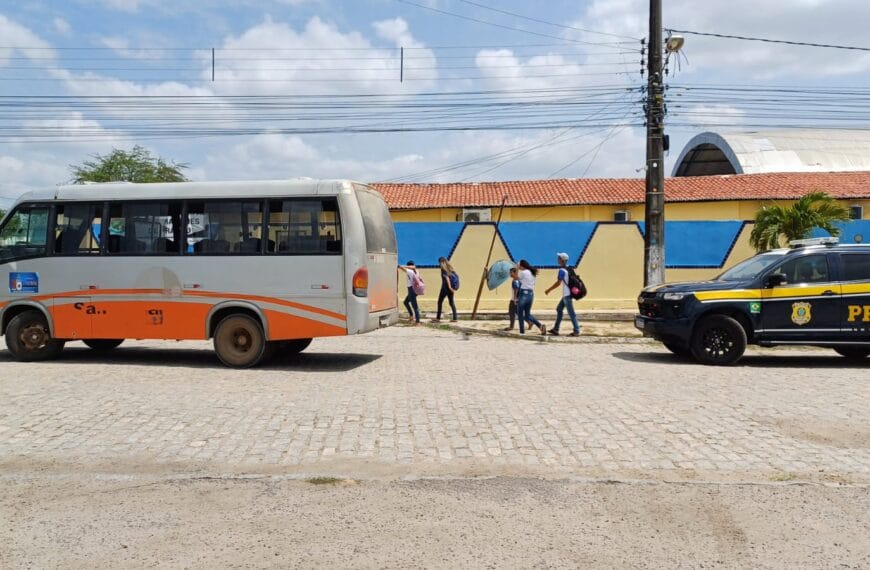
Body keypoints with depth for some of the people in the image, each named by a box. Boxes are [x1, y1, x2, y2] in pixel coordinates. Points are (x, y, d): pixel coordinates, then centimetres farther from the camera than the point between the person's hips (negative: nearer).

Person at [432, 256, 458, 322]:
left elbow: (447, 278, -19)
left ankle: (438, 318, 8)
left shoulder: (443, 269, -9)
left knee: (440, 302, 4)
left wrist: (449, 287, -22)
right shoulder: (450, 268, 11)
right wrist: (452, 287, 3)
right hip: (450, 288, 7)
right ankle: (455, 318, 4)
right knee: (451, 302, 9)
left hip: (445, 287, -6)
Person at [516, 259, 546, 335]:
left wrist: (517, 269, 12)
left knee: (520, 314, 7)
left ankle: (522, 331, 9)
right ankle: (541, 326, -4)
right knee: (528, 314, 14)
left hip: (524, 294, -8)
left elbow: (516, 277, 5)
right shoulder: (532, 273, 14)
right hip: (531, 294, 8)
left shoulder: (523, 272, -10)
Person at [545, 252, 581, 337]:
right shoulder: (568, 269, 12)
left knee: (571, 313, -6)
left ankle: (576, 331, -4)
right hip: (566, 294, 10)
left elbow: (558, 283, -18)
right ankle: (555, 329, 20)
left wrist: (548, 290, -9)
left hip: (567, 294, -10)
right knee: (559, 309, 16)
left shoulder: (562, 270, -15)